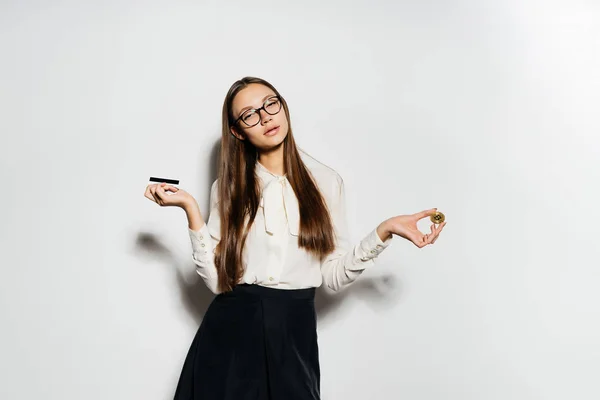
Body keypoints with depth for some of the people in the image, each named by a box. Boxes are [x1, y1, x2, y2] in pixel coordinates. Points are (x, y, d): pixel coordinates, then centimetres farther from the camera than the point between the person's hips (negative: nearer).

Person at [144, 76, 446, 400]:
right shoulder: (228, 188, 2)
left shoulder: (326, 181, 2)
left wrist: (384, 232, -13)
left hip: (294, 332, 0)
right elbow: (217, 279, -6)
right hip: (230, 330, 0)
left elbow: (334, 276, -1)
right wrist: (190, 209, -12)